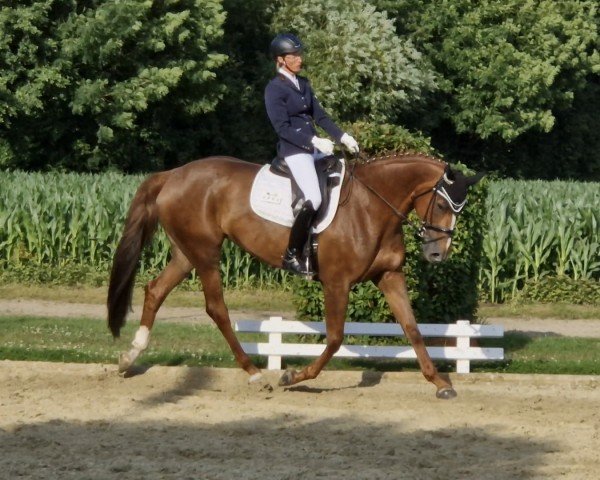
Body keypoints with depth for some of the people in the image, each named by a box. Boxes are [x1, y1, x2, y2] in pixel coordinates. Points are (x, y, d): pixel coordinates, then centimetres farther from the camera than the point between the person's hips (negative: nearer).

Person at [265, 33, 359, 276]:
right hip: (294, 151, -9)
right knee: (313, 199, -24)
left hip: (314, 147, 9)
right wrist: (314, 141, -24)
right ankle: (292, 255, -16)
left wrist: (343, 137, 3)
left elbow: (320, 116, 15)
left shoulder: (303, 84, 14)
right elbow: (282, 128, -17)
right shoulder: (274, 89, -10)